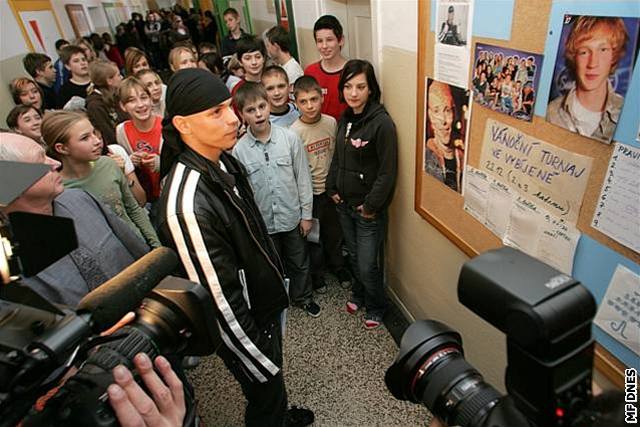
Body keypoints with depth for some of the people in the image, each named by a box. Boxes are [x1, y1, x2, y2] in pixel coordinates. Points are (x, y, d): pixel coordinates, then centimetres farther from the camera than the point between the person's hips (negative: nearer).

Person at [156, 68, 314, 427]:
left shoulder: (223, 160, -6)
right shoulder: (186, 204, -34)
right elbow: (221, 303, -27)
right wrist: (264, 363, -16)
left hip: (266, 303, 8)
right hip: (242, 328, -8)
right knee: (266, 395, 18)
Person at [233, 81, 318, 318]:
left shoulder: (290, 138, -10)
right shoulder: (239, 150, -10)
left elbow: (303, 177, -4)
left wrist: (306, 213, -2)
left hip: (292, 216, 1)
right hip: (262, 221, 0)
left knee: (299, 262, 19)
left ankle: (303, 297, 45)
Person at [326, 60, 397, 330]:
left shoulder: (382, 123, -19)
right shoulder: (345, 119, 4)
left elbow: (388, 171, -19)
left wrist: (371, 206, -15)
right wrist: (333, 189, 6)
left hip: (369, 208, -6)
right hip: (344, 204, 7)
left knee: (367, 265, 3)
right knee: (353, 256, 22)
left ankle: (376, 308, 30)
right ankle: (358, 294, 47)